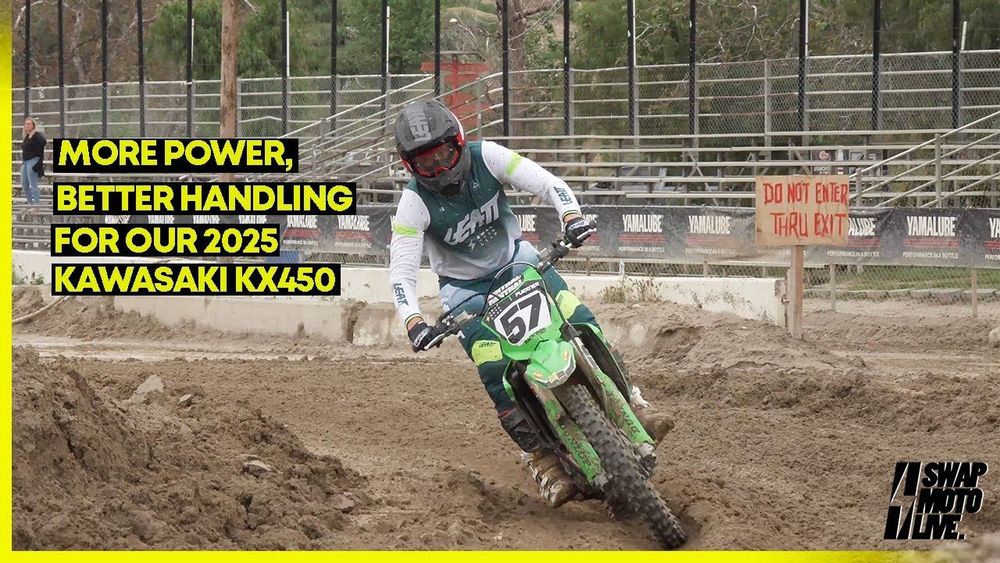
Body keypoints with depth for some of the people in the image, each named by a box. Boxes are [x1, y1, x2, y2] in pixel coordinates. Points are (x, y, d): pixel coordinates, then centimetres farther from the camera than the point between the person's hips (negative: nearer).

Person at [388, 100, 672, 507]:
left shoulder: (486, 157, -18)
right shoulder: (414, 202, -22)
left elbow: (547, 183, -19)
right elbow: (401, 272, -25)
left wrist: (572, 216, -40)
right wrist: (413, 322, -41)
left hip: (514, 258, 2)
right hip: (465, 288, -2)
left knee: (579, 321, -19)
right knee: (497, 372, -23)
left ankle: (631, 404, -11)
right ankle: (540, 458, -14)